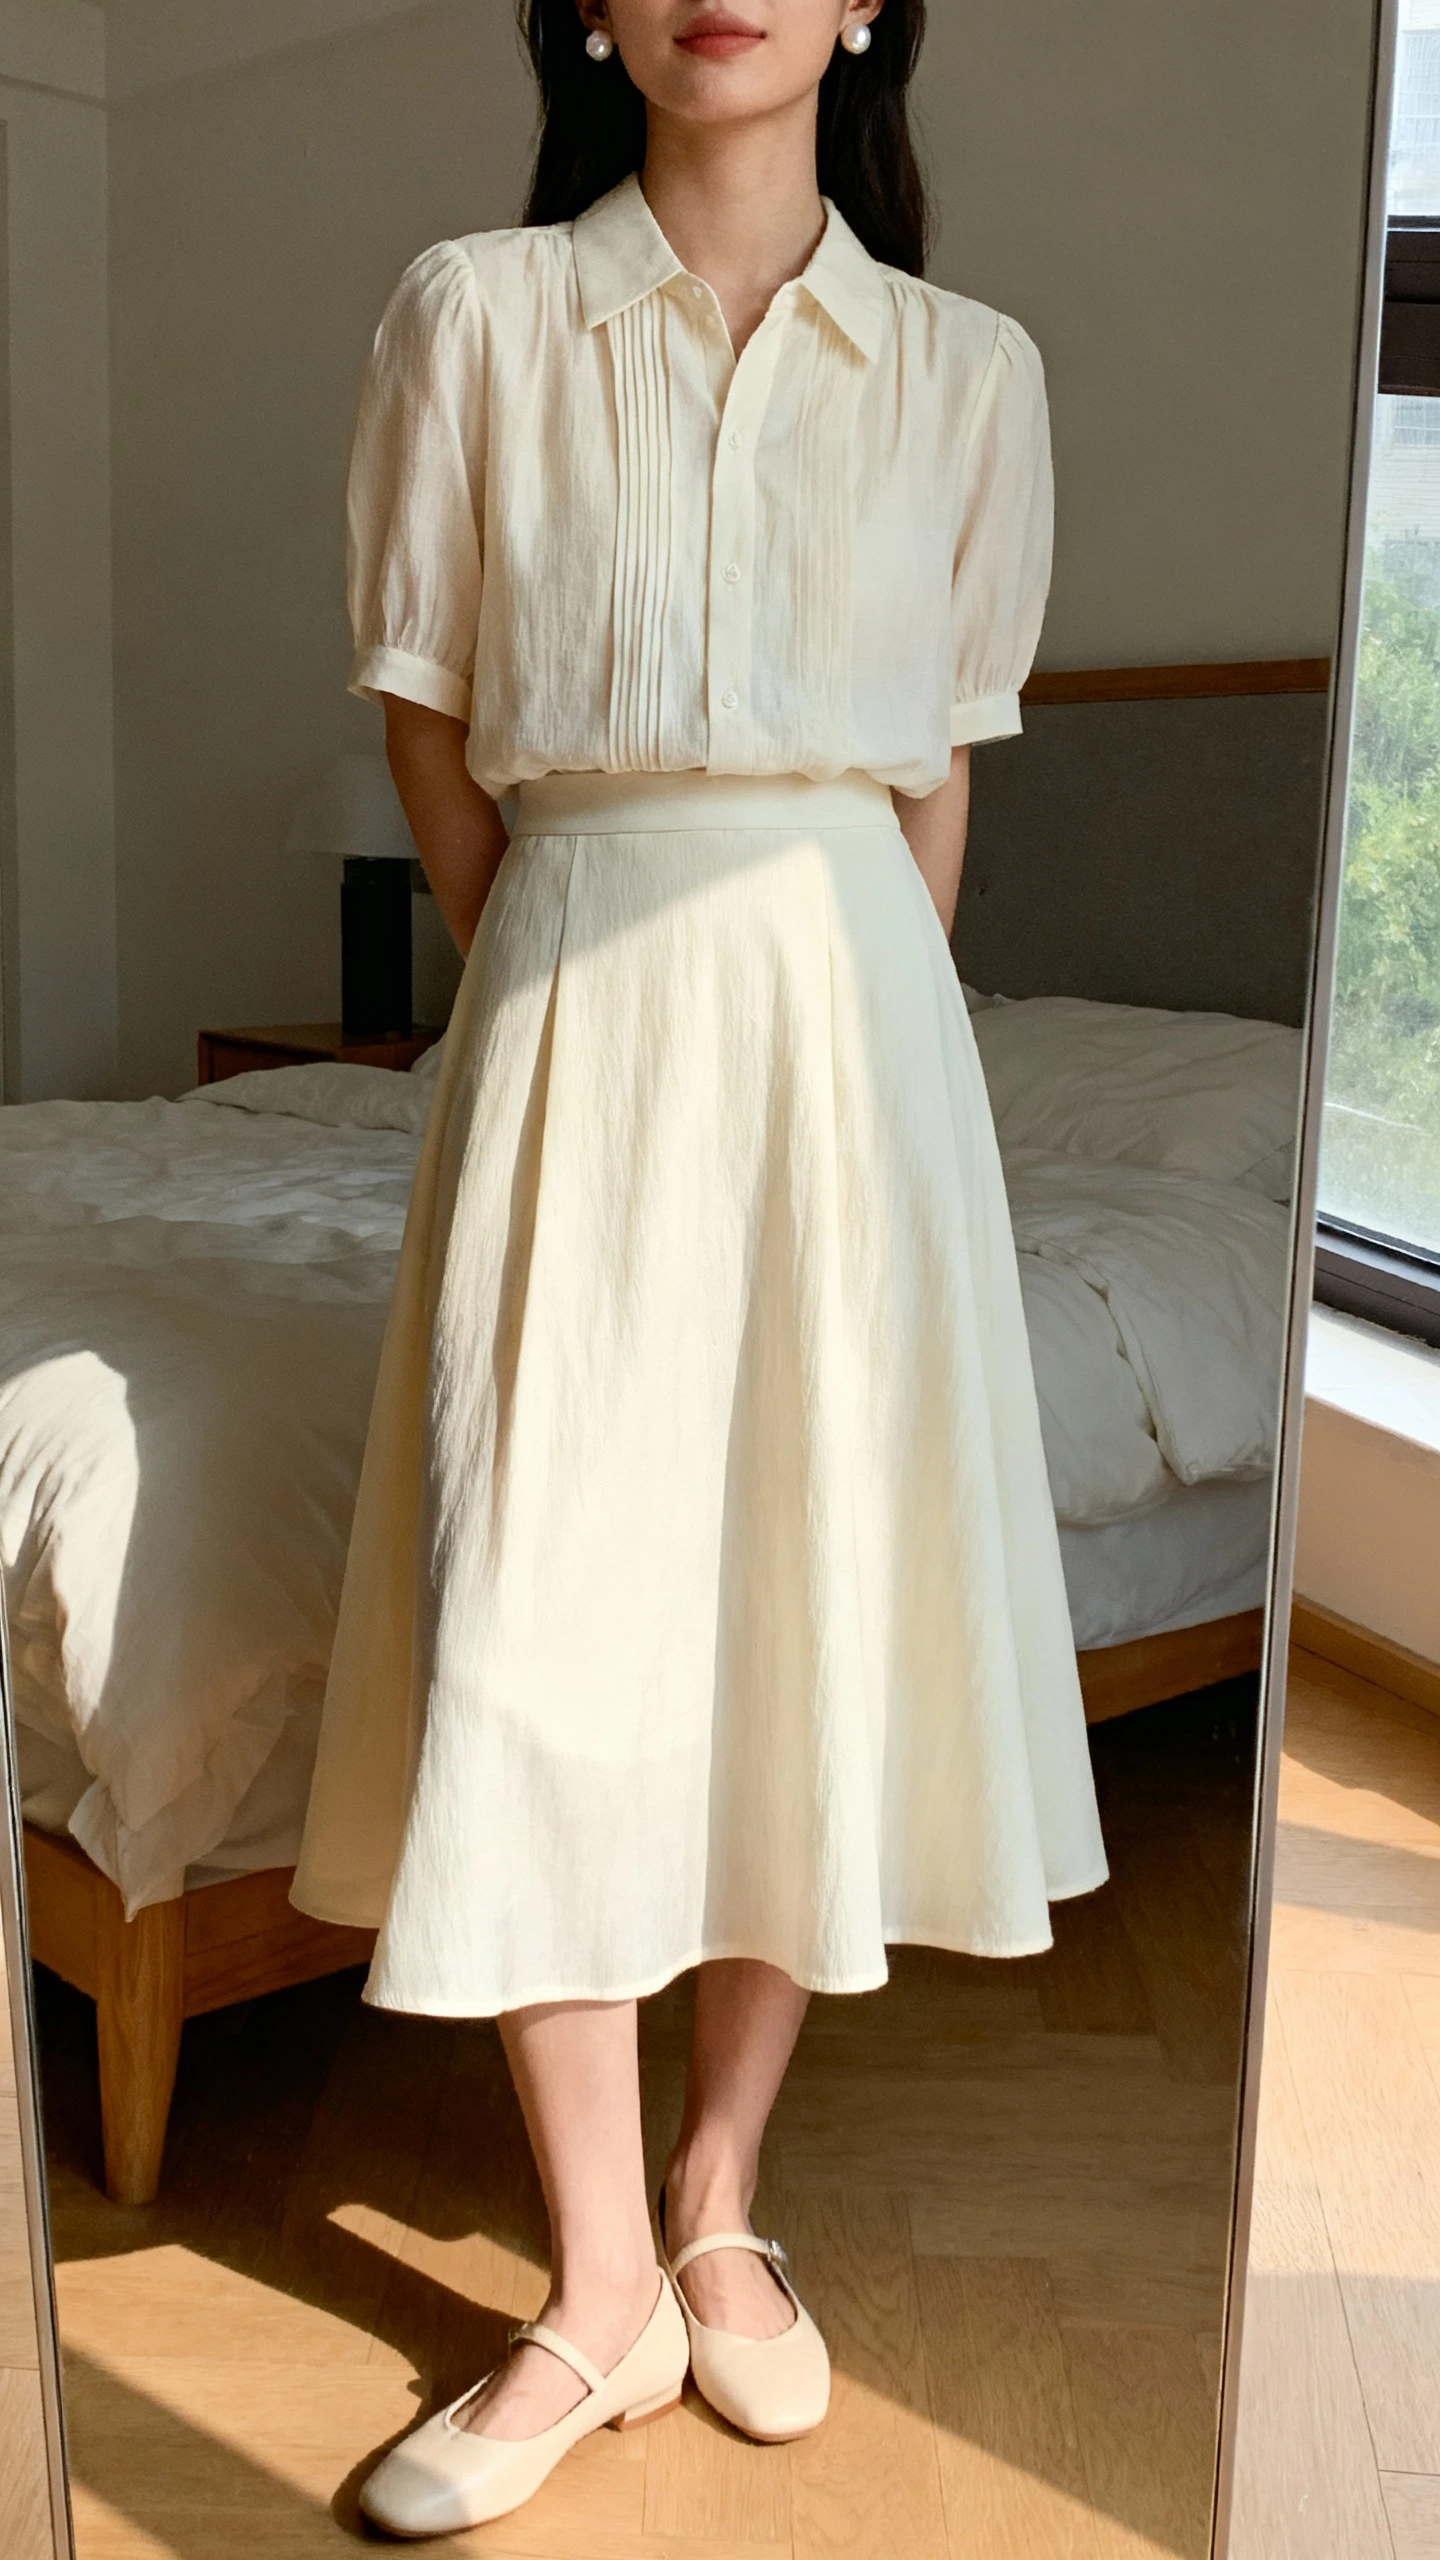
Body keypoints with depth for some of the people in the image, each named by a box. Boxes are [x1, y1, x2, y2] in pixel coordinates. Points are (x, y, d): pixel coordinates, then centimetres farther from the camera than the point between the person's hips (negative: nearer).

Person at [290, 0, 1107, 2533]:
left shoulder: (966, 369, 9)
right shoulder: (472, 317, 5)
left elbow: (941, 771, 12)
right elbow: (428, 729, 7)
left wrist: (818, 1012, 8)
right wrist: (585, 986, 8)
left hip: (852, 1010, 2)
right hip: (577, 1016, -1)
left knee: (817, 1604, 3)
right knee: (546, 1634, -3)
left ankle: (718, 2206, 23)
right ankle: (602, 2286, 14)